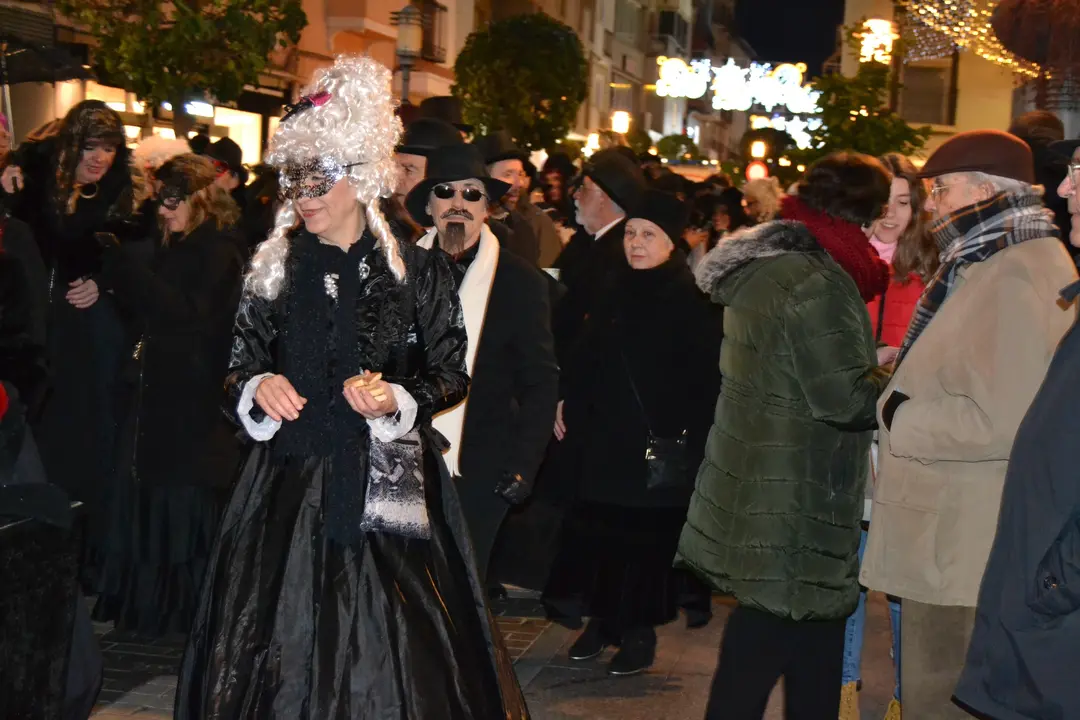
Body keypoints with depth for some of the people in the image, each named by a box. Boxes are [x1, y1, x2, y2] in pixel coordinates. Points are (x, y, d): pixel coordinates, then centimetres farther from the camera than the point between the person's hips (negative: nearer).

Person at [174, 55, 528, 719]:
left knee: (388, 652, 1)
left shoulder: (420, 272, -1)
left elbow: (453, 377, 3)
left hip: (389, 487, -2)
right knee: (282, 651, 5)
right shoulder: (274, 267, 6)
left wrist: (398, 400, -15)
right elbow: (239, 369, 11)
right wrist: (258, 387, -10)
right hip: (291, 482, 2)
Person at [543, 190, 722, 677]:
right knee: (597, 531, 7)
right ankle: (602, 620, 22)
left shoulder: (695, 301, -7)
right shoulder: (614, 291, 10)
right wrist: (567, 403, 7)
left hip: (662, 447, -5)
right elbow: (586, 358, 15)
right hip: (602, 439, 5)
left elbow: (707, 380, -11)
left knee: (647, 539, 3)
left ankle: (639, 632, 16)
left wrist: (689, 442, -17)